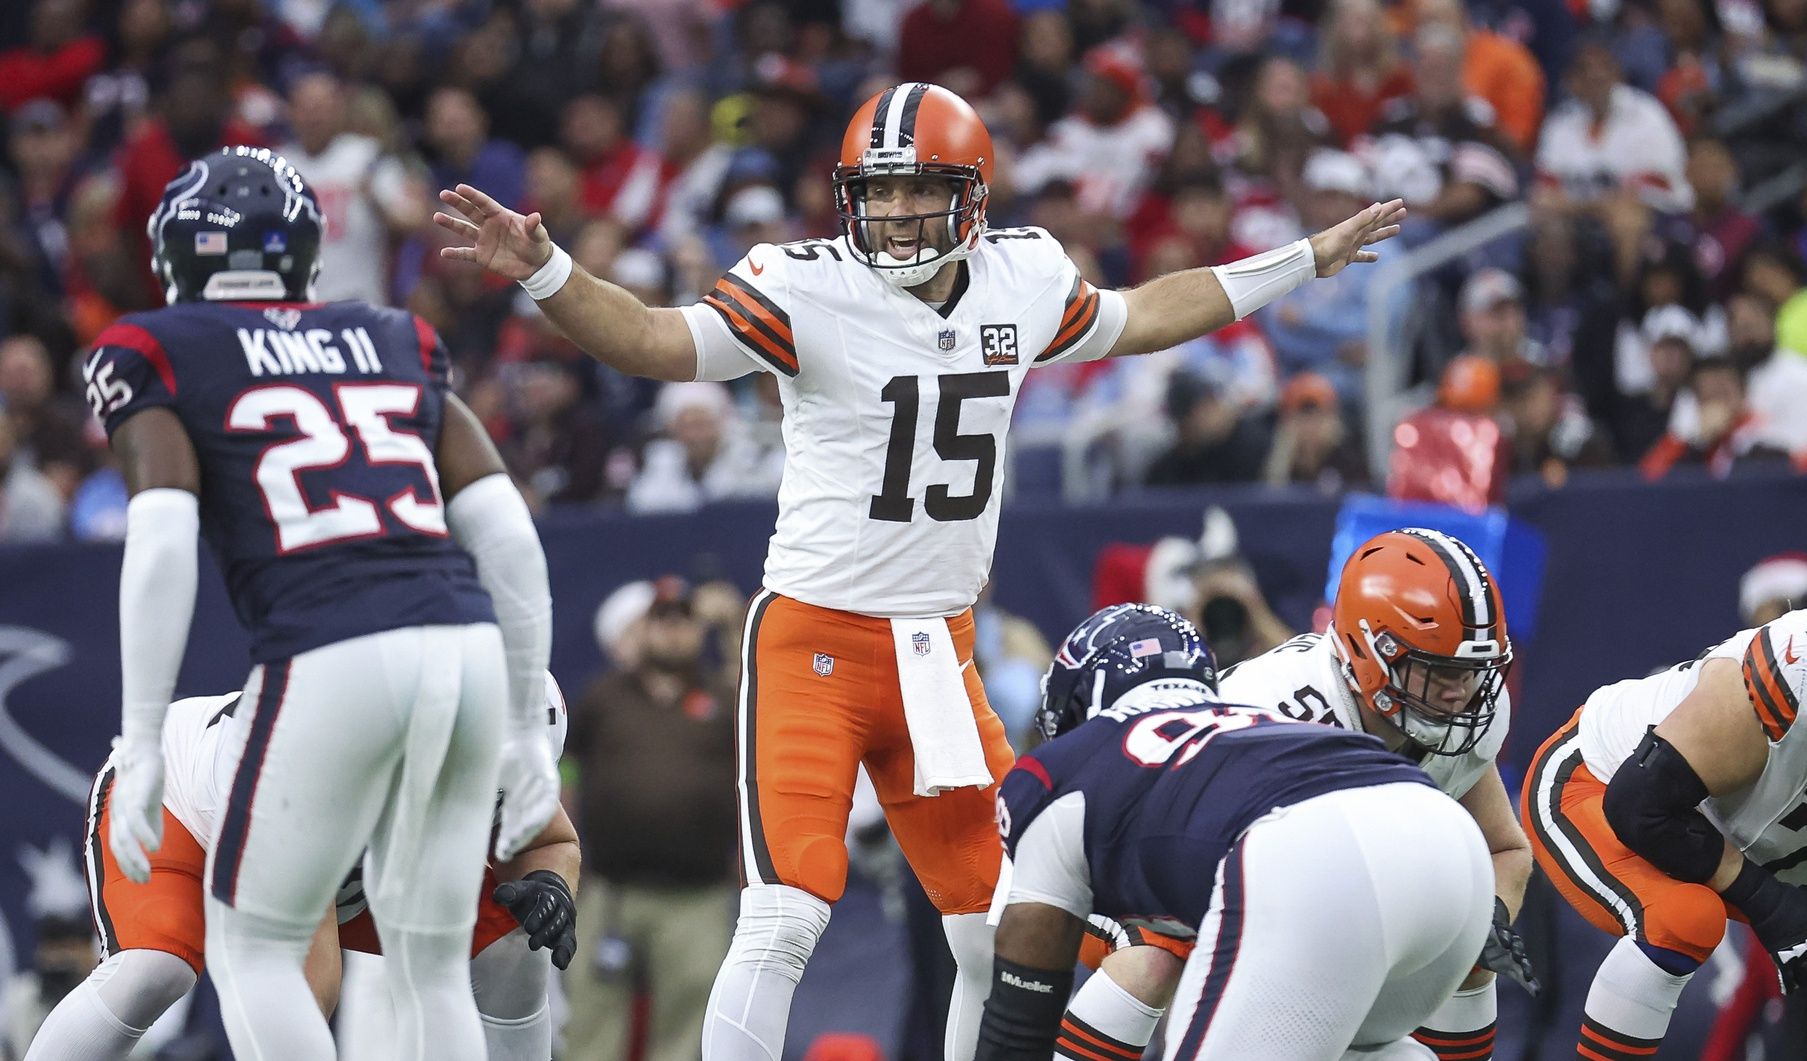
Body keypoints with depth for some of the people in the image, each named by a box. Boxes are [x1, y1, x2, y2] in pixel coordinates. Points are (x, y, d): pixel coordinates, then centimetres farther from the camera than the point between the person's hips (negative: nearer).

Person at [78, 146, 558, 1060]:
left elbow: (161, 549, -4)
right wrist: (525, 729, 20)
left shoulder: (159, 357, 10)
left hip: (330, 662, -5)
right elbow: (510, 541, 16)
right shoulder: (398, 347, 23)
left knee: (254, 950, 11)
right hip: (467, 644, 5)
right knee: (433, 970, 14)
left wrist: (140, 744, -3)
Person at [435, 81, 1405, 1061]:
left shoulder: (1021, 278, 3)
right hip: (815, 641, -6)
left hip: (941, 651, 6)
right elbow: (655, 343, -22)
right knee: (782, 925, -16)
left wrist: (1306, 261, 30)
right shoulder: (811, 290, -13)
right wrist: (543, 273, -40)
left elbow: (1133, 320, 23)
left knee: (1005, 936, 8)